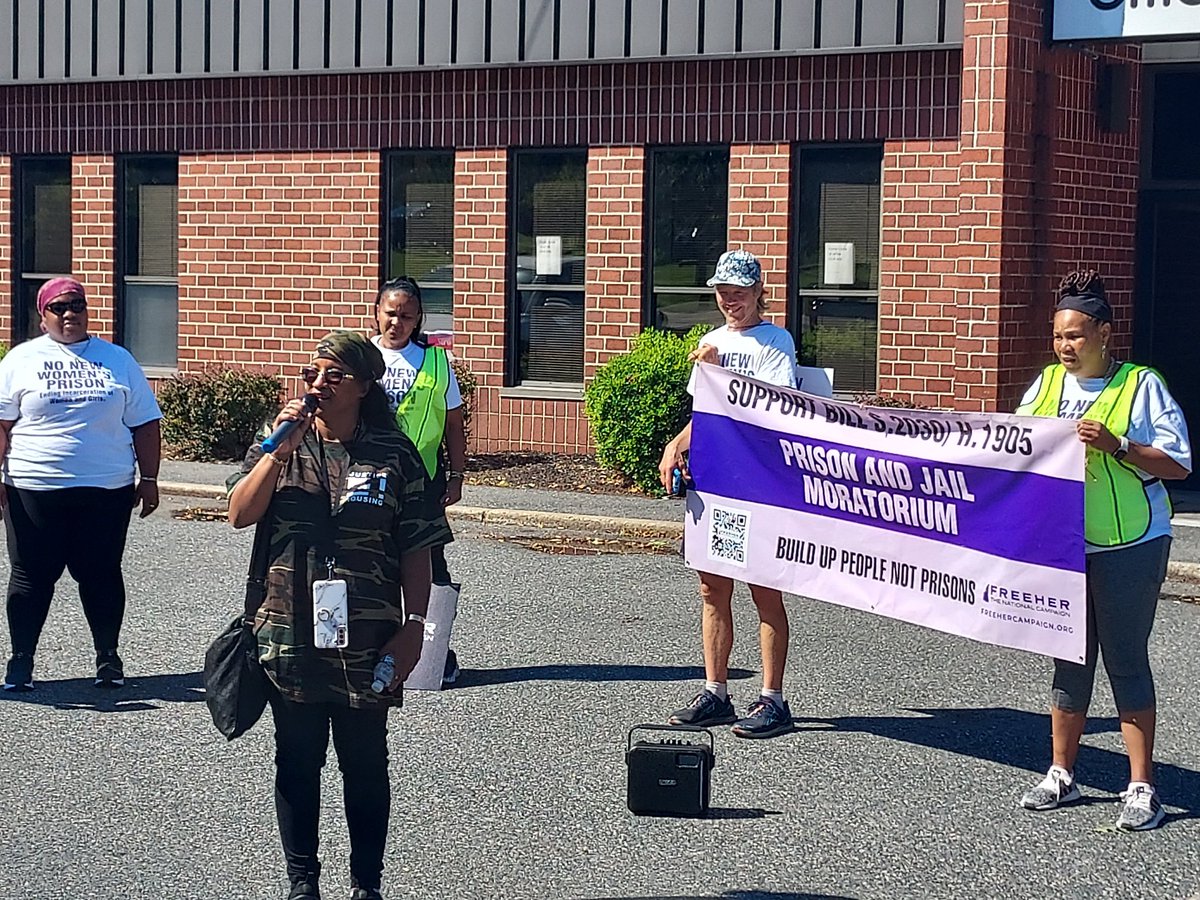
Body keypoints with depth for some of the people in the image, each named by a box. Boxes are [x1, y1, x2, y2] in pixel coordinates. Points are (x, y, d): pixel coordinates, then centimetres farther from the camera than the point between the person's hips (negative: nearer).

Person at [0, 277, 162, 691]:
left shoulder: (118, 360, 10)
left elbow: (144, 424, 10)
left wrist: (149, 478, 5)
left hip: (106, 490, 1)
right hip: (34, 489, -1)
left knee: (101, 574, 5)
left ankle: (108, 658, 17)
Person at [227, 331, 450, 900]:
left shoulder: (393, 454, -2)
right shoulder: (280, 443, 4)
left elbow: (416, 550, -2)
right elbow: (240, 515, -7)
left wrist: (412, 628, -6)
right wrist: (280, 451, -15)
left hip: (367, 643, -2)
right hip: (290, 635, 2)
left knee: (365, 764, 8)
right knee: (297, 762, 10)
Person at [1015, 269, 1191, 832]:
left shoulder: (1141, 386, -7)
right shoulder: (1048, 383, 8)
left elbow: (1178, 463, -10)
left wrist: (1116, 446, -21)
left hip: (1129, 547, -5)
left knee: (1126, 660, -2)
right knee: (1070, 660, 12)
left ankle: (1141, 788, 5)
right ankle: (1061, 775, 22)